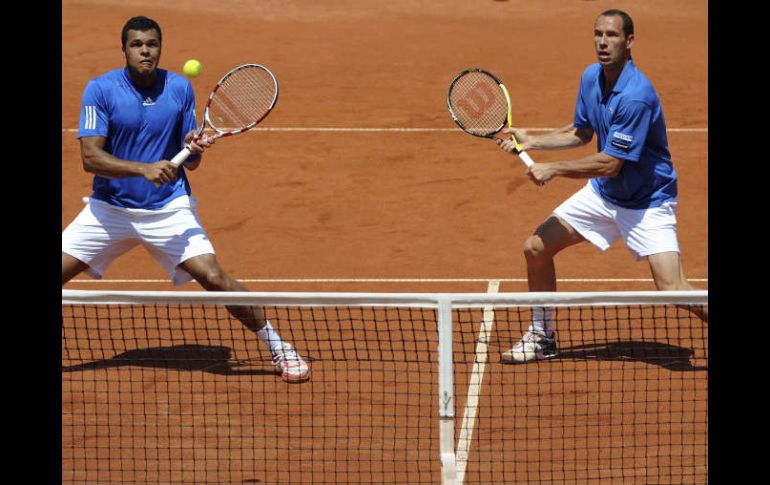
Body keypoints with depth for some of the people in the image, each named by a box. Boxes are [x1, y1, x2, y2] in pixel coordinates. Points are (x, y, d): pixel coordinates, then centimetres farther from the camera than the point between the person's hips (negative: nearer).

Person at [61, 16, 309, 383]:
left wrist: (194, 150, -20)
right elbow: (90, 156, -18)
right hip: (110, 208, 0)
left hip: (168, 208, 0)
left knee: (214, 277, -15)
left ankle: (279, 348, -1)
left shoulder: (180, 88, -2)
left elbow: (189, 163, 4)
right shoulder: (100, 89, -9)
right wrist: (144, 168, -30)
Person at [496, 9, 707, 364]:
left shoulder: (636, 96, -29)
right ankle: (542, 338, 24)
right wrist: (531, 142, 3)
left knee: (673, 291, -20)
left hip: (647, 201, -8)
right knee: (536, 248, 6)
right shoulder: (591, 78, -3)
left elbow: (609, 164, -27)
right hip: (602, 192, 8)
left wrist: (553, 169, -18)